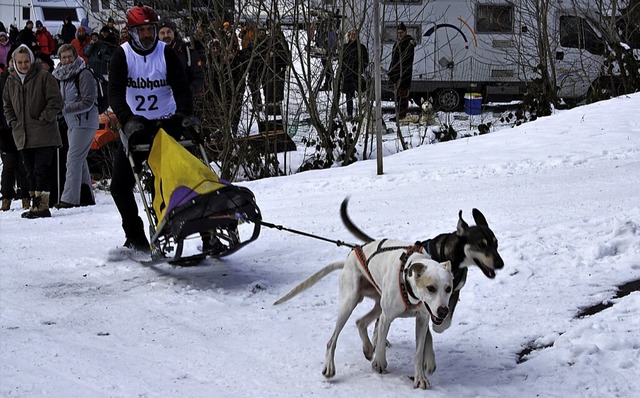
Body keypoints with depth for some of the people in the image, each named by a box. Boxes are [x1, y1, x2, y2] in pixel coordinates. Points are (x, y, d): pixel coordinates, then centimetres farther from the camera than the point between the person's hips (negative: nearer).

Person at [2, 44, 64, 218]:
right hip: (23, 136, 6)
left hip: (44, 135, -6)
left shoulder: (43, 77, -6)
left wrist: (43, 119, -12)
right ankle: (35, 204, 18)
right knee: (31, 172, 11)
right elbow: (7, 105, 21)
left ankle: (42, 205, -9)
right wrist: (13, 122, 8)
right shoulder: (11, 81, 11)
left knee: (41, 170, -10)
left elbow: (55, 101, -7)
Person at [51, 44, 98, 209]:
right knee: (80, 159, 11)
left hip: (84, 121, -9)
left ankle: (70, 197, -18)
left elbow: (88, 102, -17)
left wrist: (65, 109, -20)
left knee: (74, 158, -14)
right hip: (72, 122, 9)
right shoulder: (62, 76, 13)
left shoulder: (84, 74, -12)